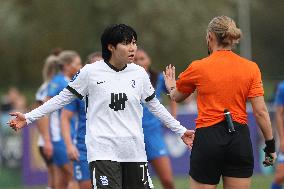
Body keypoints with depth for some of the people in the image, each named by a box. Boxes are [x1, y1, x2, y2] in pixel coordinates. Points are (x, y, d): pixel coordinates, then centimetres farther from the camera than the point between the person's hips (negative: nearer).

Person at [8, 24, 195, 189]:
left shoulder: (139, 73, 6)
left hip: (134, 150, 4)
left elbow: (154, 105, 20)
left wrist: (180, 130, 23)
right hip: (102, 150, -4)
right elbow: (64, 98, 7)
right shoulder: (91, 72, -3)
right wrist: (28, 117, 5)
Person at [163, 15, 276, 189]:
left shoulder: (198, 68, -2)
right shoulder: (251, 68, 1)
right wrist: (271, 145, 6)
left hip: (208, 138, -2)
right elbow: (260, 111, -3)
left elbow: (177, 97, 16)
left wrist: (171, 87, 40)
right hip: (240, 139, 2)